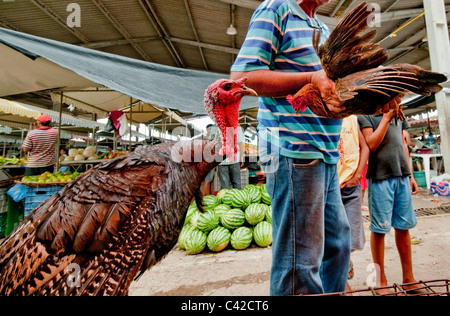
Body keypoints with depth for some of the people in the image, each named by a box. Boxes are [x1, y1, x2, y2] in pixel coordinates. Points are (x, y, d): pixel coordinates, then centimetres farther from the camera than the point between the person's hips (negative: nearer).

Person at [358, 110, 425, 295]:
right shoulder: (364, 114, -2)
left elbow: (402, 144, 20)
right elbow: (371, 145, -13)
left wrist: (410, 175, 16)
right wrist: (386, 117, -10)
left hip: (402, 175, 6)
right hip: (379, 176, -6)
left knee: (404, 227, 12)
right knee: (379, 229, 2)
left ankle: (408, 278, 28)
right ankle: (381, 281, 17)